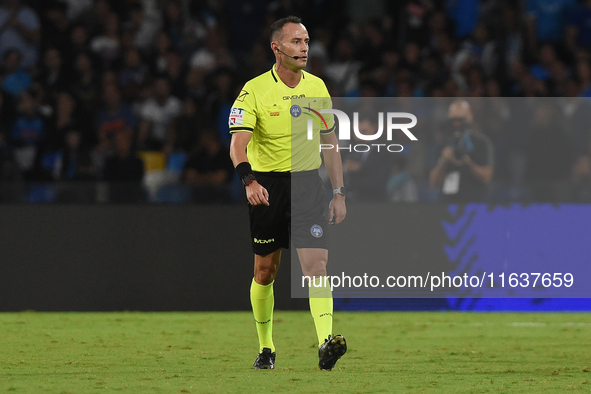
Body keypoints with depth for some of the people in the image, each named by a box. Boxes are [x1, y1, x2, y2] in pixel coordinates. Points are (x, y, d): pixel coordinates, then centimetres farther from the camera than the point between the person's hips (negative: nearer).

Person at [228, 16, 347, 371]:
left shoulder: (317, 88, 6)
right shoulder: (254, 91, -8)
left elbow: (330, 143, 14)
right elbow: (238, 142, -19)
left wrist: (339, 192, 9)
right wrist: (249, 180, -37)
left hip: (308, 184, 2)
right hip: (266, 186, -2)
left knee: (316, 262, -15)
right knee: (265, 271, 7)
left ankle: (326, 343, -27)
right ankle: (266, 348, 23)